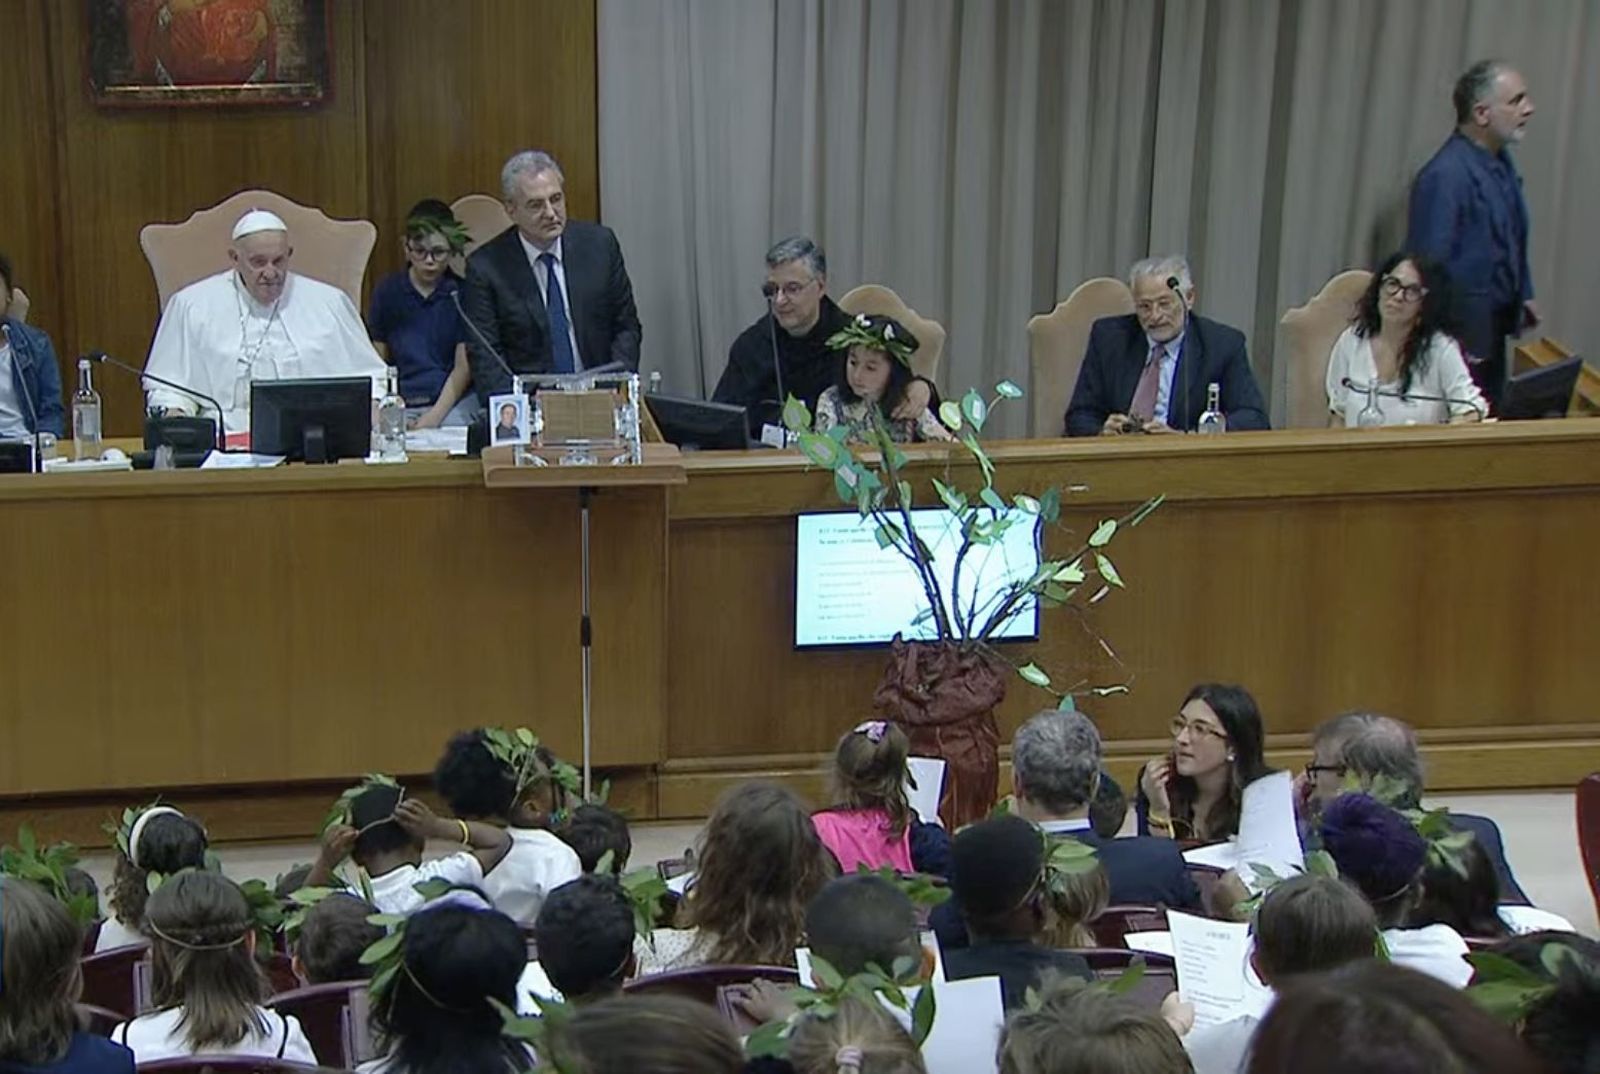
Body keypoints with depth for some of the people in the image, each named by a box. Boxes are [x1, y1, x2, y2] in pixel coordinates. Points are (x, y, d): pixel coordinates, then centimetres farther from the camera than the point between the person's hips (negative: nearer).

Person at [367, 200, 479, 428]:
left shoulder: (462, 293, 3)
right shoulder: (387, 291, 8)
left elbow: (463, 368, 0)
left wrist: (435, 416, -14)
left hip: (453, 401, -1)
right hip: (399, 403, 1)